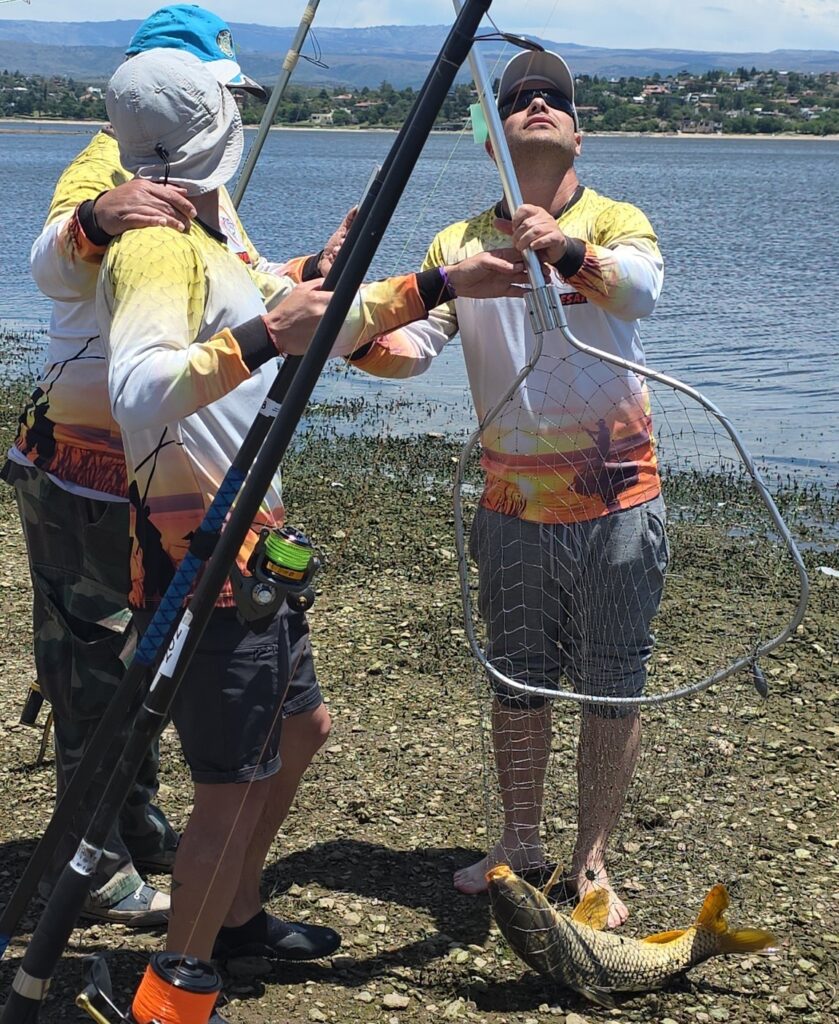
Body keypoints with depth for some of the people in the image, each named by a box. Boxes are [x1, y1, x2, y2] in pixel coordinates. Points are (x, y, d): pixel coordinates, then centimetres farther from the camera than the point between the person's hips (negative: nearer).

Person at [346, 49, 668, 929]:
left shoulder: (616, 223, -5)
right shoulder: (460, 244, 4)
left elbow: (639, 293, -28)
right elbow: (414, 345, -9)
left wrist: (571, 250, -48)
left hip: (617, 503, -2)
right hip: (512, 508, 3)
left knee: (612, 688, 5)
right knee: (518, 684, 14)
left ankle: (591, 861, 19)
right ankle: (520, 845, 31)